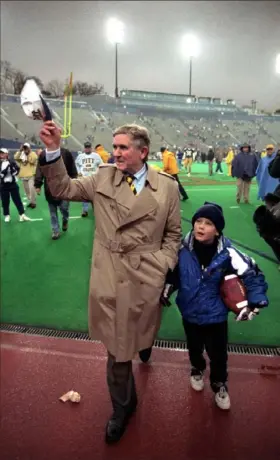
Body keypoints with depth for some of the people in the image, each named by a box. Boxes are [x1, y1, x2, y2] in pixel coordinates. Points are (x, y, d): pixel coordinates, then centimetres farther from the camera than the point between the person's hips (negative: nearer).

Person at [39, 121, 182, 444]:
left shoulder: (167, 186, -1)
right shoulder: (102, 178, 1)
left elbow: (173, 234, 5)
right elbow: (62, 189, 2)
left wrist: (164, 266, -4)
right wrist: (53, 151, -10)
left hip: (146, 277, 0)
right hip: (109, 275, 1)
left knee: (141, 330, 22)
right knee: (117, 345, 9)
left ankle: (144, 342, 63)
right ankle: (122, 406, 33)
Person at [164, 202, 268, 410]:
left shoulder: (227, 253, -23)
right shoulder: (183, 249, -17)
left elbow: (253, 275, -13)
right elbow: (172, 272, 1)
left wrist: (254, 303, -17)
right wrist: (166, 288, -9)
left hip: (216, 314, -2)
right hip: (190, 312, 2)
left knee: (218, 353, 13)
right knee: (194, 348, 25)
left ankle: (220, 384, 43)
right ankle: (197, 370, 57)